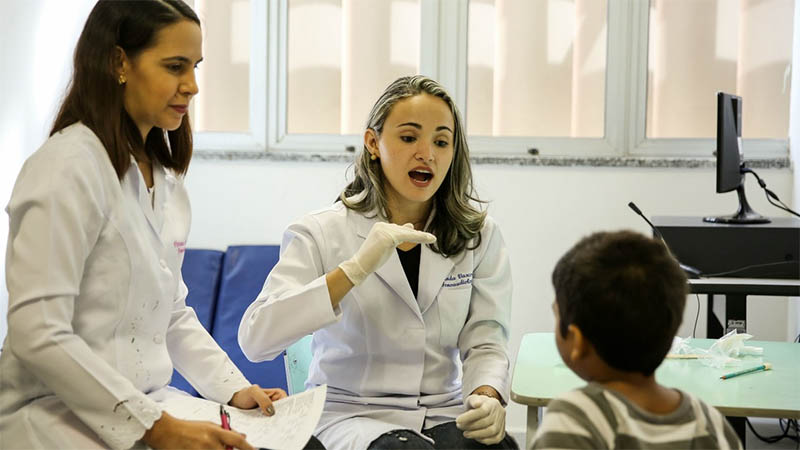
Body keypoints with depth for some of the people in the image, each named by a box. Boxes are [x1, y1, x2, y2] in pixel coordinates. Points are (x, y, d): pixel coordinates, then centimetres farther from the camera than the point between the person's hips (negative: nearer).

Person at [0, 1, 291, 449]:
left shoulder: (164, 175, 12)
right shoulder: (69, 166, -14)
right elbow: (38, 334, -20)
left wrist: (234, 388, 1)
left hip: (146, 403, 8)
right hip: (61, 413, -7)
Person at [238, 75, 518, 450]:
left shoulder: (479, 236, 8)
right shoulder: (322, 233, -3)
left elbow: (486, 341, 1)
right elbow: (254, 338, -16)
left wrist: (488, 396, -22)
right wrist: (355, 270, -24)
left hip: (445, 415, 3)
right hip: (351, 415, -3)